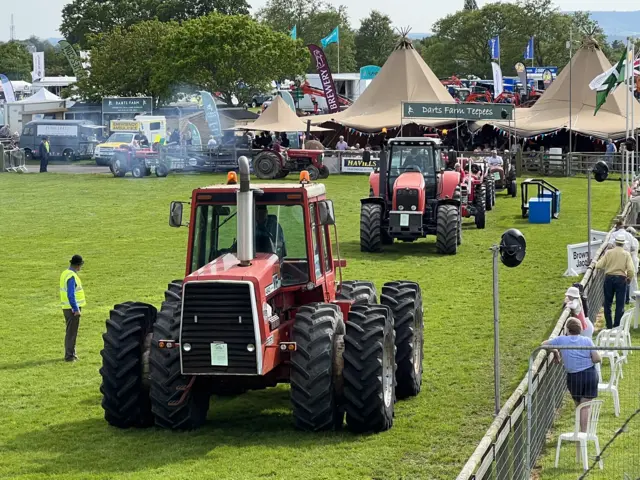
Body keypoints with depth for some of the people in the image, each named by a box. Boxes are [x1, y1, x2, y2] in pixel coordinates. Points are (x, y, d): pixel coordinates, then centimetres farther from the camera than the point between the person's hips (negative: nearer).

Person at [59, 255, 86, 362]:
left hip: (67, 308, 9)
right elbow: (71, 295, -24)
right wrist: (76, 309, -20)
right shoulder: (71, 276, -20)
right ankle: (69, 356, 2)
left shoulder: (65, 273, 9)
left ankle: (71, 353, 28)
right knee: (71, 332, -2)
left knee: (70, 331, 18)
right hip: (72, 308, -9)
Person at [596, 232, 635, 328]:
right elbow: (631, 270, -12)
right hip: (621, 279, -1)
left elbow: (599, 266, -7)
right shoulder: (626, 254, -6)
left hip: (609, 278, 1)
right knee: (620, 305, 7)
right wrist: (629, 279, 6)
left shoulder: (609, 253, -4)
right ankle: (616, 326, 5)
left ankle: (609, 326, 15)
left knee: (608, 303, 13)